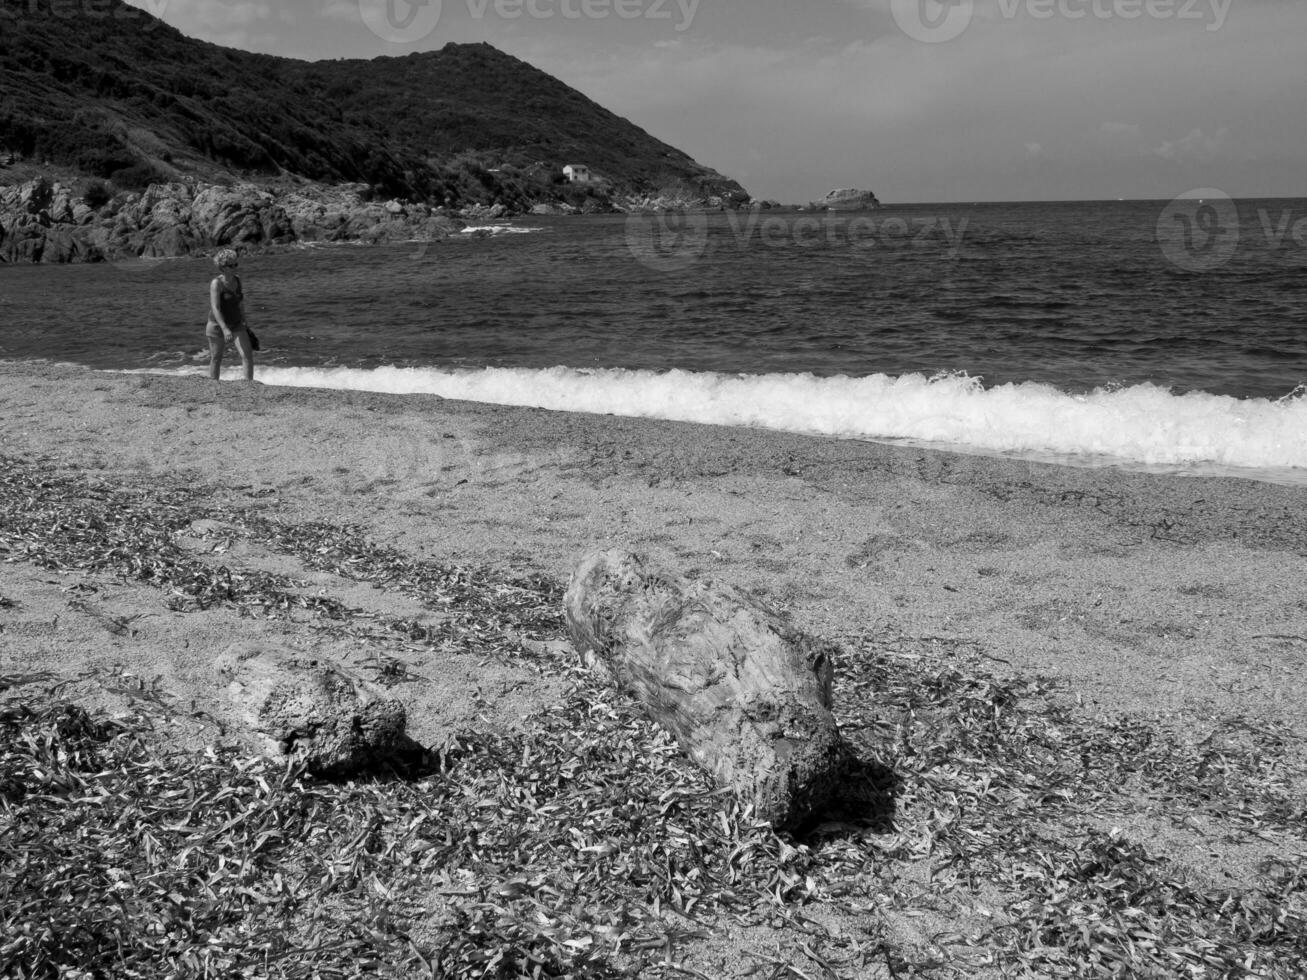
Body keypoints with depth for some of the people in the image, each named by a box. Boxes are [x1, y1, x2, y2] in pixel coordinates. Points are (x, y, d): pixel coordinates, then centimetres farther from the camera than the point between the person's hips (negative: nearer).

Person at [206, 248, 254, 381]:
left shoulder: (237, 279, 0)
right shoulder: (216, 283, -18)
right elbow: (215, 308, -26)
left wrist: (244, 321, 20)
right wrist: (225, 329, -35)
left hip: (236, 325, 5)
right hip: (218, 325, -5)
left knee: (247, 355, -12)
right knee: (216, 359, 9)